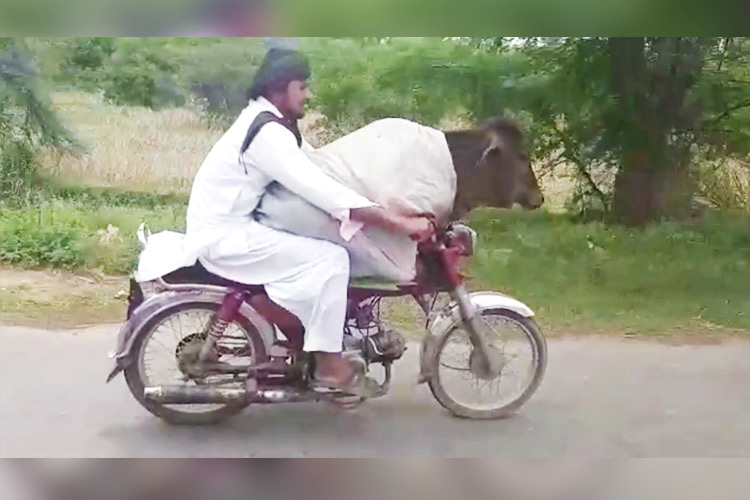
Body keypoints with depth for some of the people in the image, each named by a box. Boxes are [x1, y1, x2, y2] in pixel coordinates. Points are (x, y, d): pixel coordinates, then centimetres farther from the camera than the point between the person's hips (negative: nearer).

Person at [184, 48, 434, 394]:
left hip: (230, 227, 11)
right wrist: (401, 223, -31)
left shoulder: (271, 122, 12)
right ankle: (329, 364, -11)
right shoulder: (268, 134, -22)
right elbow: (324, 192, -29)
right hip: (225, 237, -11)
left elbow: (320, 171, 14)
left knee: (329, 235, 15)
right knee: (330, 258, -19)